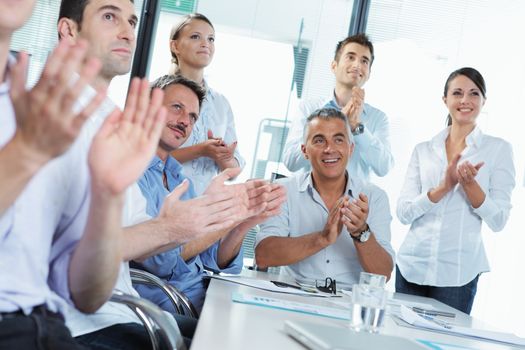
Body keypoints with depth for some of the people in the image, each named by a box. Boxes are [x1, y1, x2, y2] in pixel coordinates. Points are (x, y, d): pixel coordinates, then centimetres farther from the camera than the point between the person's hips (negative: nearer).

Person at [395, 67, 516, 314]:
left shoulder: (498, 149, 1)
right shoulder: (423, 150, 7)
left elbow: (498, 221, -2)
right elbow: (403, 213, -1)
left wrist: (469, 184, -17)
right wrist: (444, 187, -15)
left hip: (457, 273, -2)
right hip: (412, 266, 2)